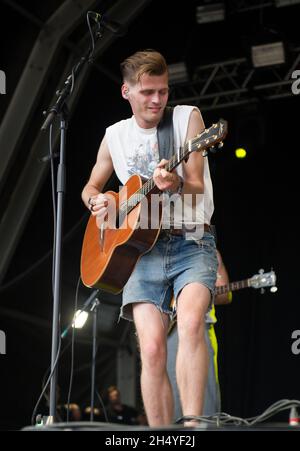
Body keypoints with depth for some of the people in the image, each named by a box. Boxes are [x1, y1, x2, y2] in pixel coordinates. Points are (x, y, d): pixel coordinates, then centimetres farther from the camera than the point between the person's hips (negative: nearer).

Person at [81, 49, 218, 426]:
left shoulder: (187, 116, 2)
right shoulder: (115, 136, 11)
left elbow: (198, 187, -7)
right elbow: (91, 187, 26)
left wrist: (176, 186, -29)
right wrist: (96, 202, 2)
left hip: (191, 242, -2)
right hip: (140, 246, 2)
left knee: (190, 321, -31)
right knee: (152, 348, -14)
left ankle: (192, 425, -32)